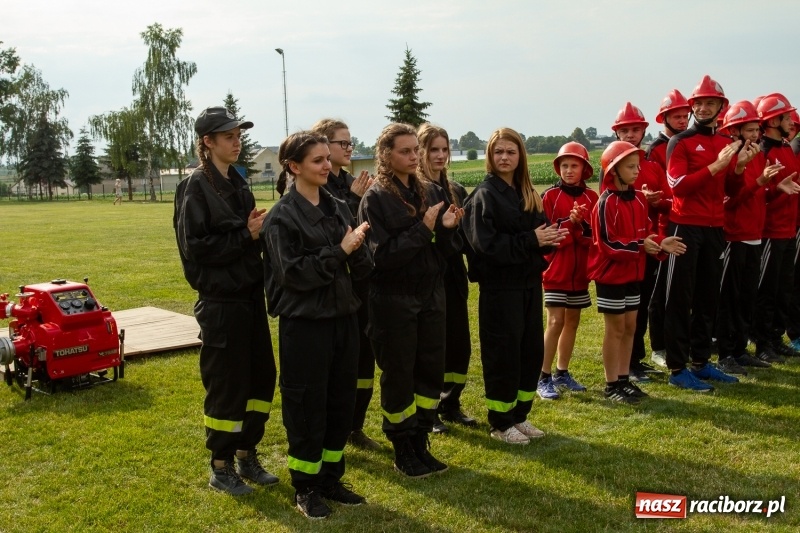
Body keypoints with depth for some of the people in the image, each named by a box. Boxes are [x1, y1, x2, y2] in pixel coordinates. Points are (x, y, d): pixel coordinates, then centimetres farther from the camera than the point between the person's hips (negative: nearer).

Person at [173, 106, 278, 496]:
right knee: (226, 384, 1)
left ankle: (246, 455, 27)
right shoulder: (196, 187, -10)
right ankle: (220, 467, 17)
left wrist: (260, 230, -1)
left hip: (250, 295, 8)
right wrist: (245, 235, -19)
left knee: (261, 376, 12)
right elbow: (195, 246, -17)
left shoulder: (238, 184, 12)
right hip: (220, 300, -8)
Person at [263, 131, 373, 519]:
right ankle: (305, 487, 20)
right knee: (307, 406, 3)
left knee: (342, 401, 13)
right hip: (304, 323, -6)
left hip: (343, 317, 6)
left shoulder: (339, 209, 9)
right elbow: (293, 273, -18)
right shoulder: (282, 216, -9)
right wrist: (338, 251, -19)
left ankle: (331, 478, 29)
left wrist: (356, 250, -15)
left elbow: (363, 268, 6)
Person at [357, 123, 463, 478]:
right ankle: (402, 451, 20)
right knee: (398, 376, 4)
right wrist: (423, 229, -22)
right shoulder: (375, 198, -11)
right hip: (394, 300, -6)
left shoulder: (430, 192, 6)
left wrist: (448, 228, -13)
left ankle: (420, 444, 26)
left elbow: (444, 248, 8)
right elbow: (381, 255, -19)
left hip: (430, 296, 6)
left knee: (431, 370, 10)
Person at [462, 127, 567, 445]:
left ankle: (519, 416, 26)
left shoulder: (527, 194, 12)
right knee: (503, 355, 0)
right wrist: (531, 240, -20)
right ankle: (500, 423, 15)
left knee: (532, 351, 12)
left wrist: (550, 238, -8)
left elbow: (538, 233, 15)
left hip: (529, 284, 7)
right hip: (500, 287, -7)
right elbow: (485, 243, -20)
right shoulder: (484, 195, -10)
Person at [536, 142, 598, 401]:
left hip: (580, 272, 5)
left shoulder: (591, 197, 4)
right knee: (556, 322, -7)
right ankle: (544, 378, 1)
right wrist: (573, 224, -22)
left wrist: (584, 227, -20)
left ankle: (562, 373, 24)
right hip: (556, 271, -5)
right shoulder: (550, 196, -6)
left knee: (572, 322, 12)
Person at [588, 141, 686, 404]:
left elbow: (644, 233, 11)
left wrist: (661, 243, -7)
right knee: (616, 329, 1)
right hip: (610, 273, -7)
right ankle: (611, 385, 12)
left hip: (632, 273, 7)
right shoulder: (606, 202, -17)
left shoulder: (639, 199, 6)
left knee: (630, 327, 13)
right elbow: (608, 243, -21)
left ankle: (624, 379, 24)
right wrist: (640, 246, -27)